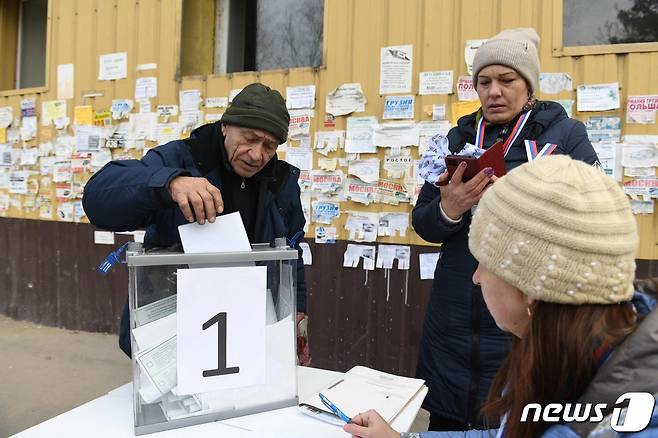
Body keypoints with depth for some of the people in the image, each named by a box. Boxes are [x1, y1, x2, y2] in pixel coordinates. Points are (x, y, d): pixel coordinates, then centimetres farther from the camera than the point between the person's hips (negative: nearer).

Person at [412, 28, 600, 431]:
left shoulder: (566, 134, 0)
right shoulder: (459, 137, 8)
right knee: (445, 421, 14)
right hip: (455, 319, 3)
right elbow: (424, 226, 5)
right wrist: (448, 210, -17)